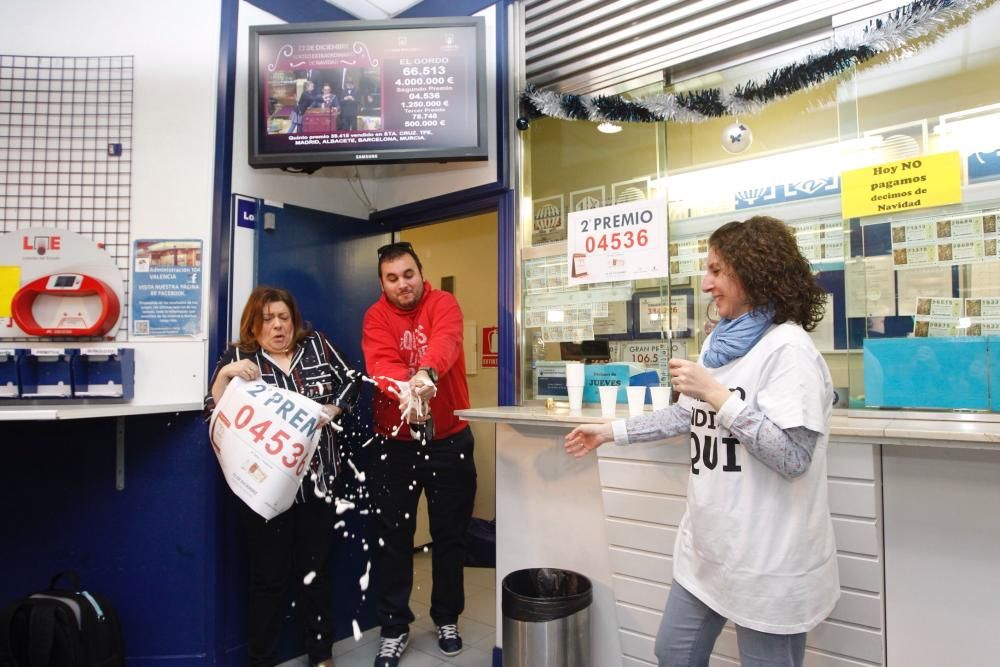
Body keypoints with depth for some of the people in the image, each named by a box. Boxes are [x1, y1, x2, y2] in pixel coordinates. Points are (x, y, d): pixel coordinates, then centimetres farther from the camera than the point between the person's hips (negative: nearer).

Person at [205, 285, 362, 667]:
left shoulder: (317, 345, 4)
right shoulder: (238, 357, -1)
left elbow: (351, 380, 11)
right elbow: (213, 414, -7)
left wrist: (332, 409, -5)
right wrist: (225, 374, -22)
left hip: (317, 480, 3)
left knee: (315, 569, 15)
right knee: (269, 576, 6)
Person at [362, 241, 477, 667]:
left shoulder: (444, 304, -6)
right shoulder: (376, 317, -4)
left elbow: (445, 341, -29)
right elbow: (380, 363, -22)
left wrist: (426, 373, -51)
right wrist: (403, 390, -45)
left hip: (449, 440, 0)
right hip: (394, 442, 1)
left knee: (450, 534, 12)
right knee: (393, 536, 8)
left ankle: (447, 619, 32)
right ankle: (394, 628, 25)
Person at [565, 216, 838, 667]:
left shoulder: (788, 349, -19)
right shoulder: (720, 342, 8)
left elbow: (792, 458, -24)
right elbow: (687, 414, 17)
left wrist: (715, 393, -26)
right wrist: (610, 432, 15)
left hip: (766, 562, -9)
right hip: (709, 546, 9)